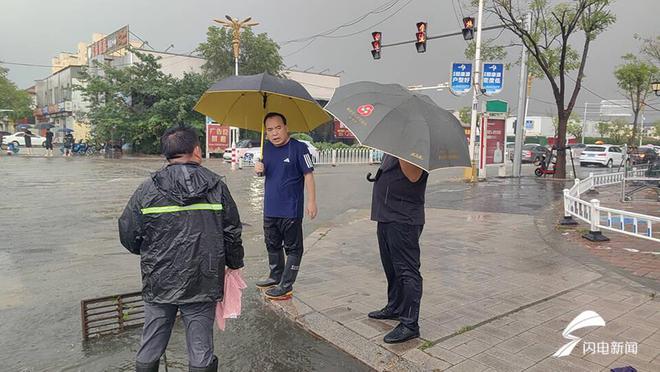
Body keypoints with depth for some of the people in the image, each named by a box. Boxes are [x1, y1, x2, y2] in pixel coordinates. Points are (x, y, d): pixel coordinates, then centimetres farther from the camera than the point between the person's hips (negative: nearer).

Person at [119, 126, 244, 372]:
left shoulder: (148, 189, -6)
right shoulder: (217, 187, -5)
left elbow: (127, 235, -3)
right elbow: (232, 233, -2)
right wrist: (234, 264, 15)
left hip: (158, 284, 1)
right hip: (203, 284, 0)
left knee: (149, 350, 18)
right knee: (201, 350, 12)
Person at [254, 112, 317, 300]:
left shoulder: (299, 148, -13)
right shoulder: (266, 148, 6)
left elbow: (308, 175, -13)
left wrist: (311, 202, -17)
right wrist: (258, 168, -5)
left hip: (291, 209, -7)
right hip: (270, 208, 7)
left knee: (292, 248, 4)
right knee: (272, 244, 21)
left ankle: (286, 287, 12)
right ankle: (275, 277, 39)